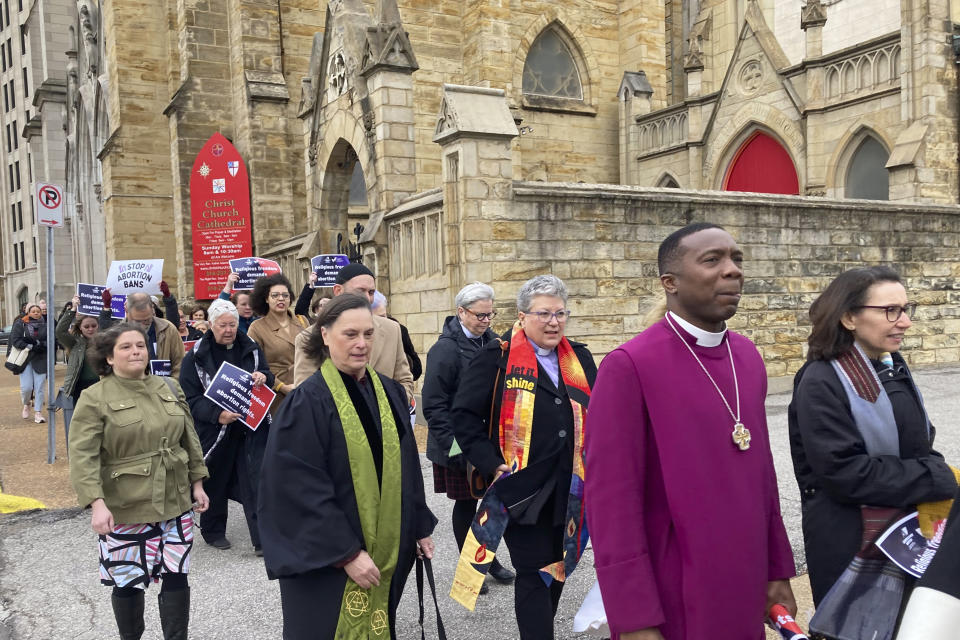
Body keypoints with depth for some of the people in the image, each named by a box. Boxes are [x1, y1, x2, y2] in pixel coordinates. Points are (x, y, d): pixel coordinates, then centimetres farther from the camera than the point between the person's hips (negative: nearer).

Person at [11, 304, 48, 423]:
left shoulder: (46, 325, 6)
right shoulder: (20, 324, 3)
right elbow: (15, 339, -6)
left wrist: (40, 344, -16)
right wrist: (30, 347, -16)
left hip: (41, 360, 1)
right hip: (25, 360, -1)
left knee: (39, 387, -1)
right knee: (26, 387, -6)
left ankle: (38, 413, 7)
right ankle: (26, 405, 25)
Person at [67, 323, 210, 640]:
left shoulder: (169, 388, 6)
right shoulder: (94, 398, -8)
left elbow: (189, 439, 12)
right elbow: (83, 456, -15)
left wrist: (197, 483, 10)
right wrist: (97, 503, -24)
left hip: (176, 503, 4)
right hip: (125, 509, -3)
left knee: (176, 576, 5)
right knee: (128, 581, 9)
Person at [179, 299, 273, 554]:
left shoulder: (251, 349, 5)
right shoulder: (196, 356, -5)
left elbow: (268, 379, 12)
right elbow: (190, 398, -8)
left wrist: (264, 377, -14)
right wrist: (217, 415, -25)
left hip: (251, 426, 2)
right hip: (213, 431, -2)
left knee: (255, 482, -3)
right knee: (215, 483, 12)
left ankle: (262, 539, 1)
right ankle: (213, 531, 33)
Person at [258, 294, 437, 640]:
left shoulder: (389, 392, 4)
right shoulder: (307, 401, -14)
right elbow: (303, 489, -18)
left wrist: (420, 528, 11)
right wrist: (347, 552, -20)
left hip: (385, 551, 6)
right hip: (325, 559, -5)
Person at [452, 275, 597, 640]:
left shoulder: (580, 359, 8)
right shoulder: (497, 357, -8)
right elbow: (464, 414, -9)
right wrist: (491, 463, -14)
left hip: (571, 491, 6)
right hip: (522, 489, -5)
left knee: (559, 568, 18)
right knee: (534, 574, 0)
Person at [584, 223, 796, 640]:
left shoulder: (748, 357, 4)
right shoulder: (628, 367, -18)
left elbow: (761, 470, 12)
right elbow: (611, 499, -17)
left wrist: (778, 570, 12)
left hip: (744, 594, 7)